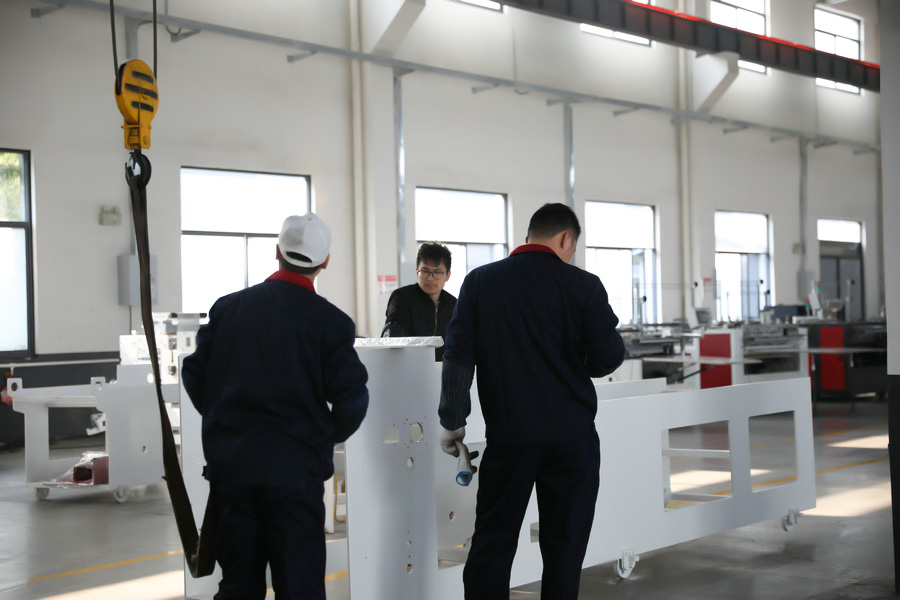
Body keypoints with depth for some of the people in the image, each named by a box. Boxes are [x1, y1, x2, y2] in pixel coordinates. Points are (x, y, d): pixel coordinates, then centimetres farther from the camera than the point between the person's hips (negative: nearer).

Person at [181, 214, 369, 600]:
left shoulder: (227, 307, 4)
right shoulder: (330, 322, -7)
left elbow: (194, 374, 7)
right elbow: (352, 398, -9)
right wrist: (329, 436, 11)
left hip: (230, 464, 4)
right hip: (294, 467, -4)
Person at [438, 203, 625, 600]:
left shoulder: (480, 281, 1)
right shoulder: (582, 285, -5)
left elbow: (459, 355, -2)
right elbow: (610, 356, -8)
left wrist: (452, 422, 5)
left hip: (508, 435, 1)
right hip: (571, 435, -1)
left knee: (491, 543, 8)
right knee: (564, 547, 7)